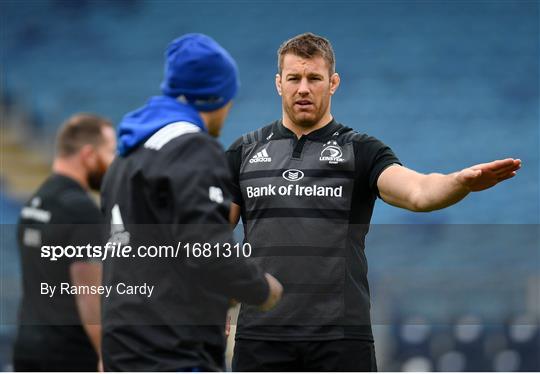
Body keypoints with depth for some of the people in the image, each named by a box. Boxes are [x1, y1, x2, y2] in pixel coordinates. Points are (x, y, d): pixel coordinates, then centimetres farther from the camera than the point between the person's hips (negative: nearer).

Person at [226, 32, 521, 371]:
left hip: (341, 339, -2)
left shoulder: (361, 151, 1)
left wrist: (462, 182, -39)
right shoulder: (245, 152, 9)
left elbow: (417, 191, -18)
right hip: (262, 334, 2)